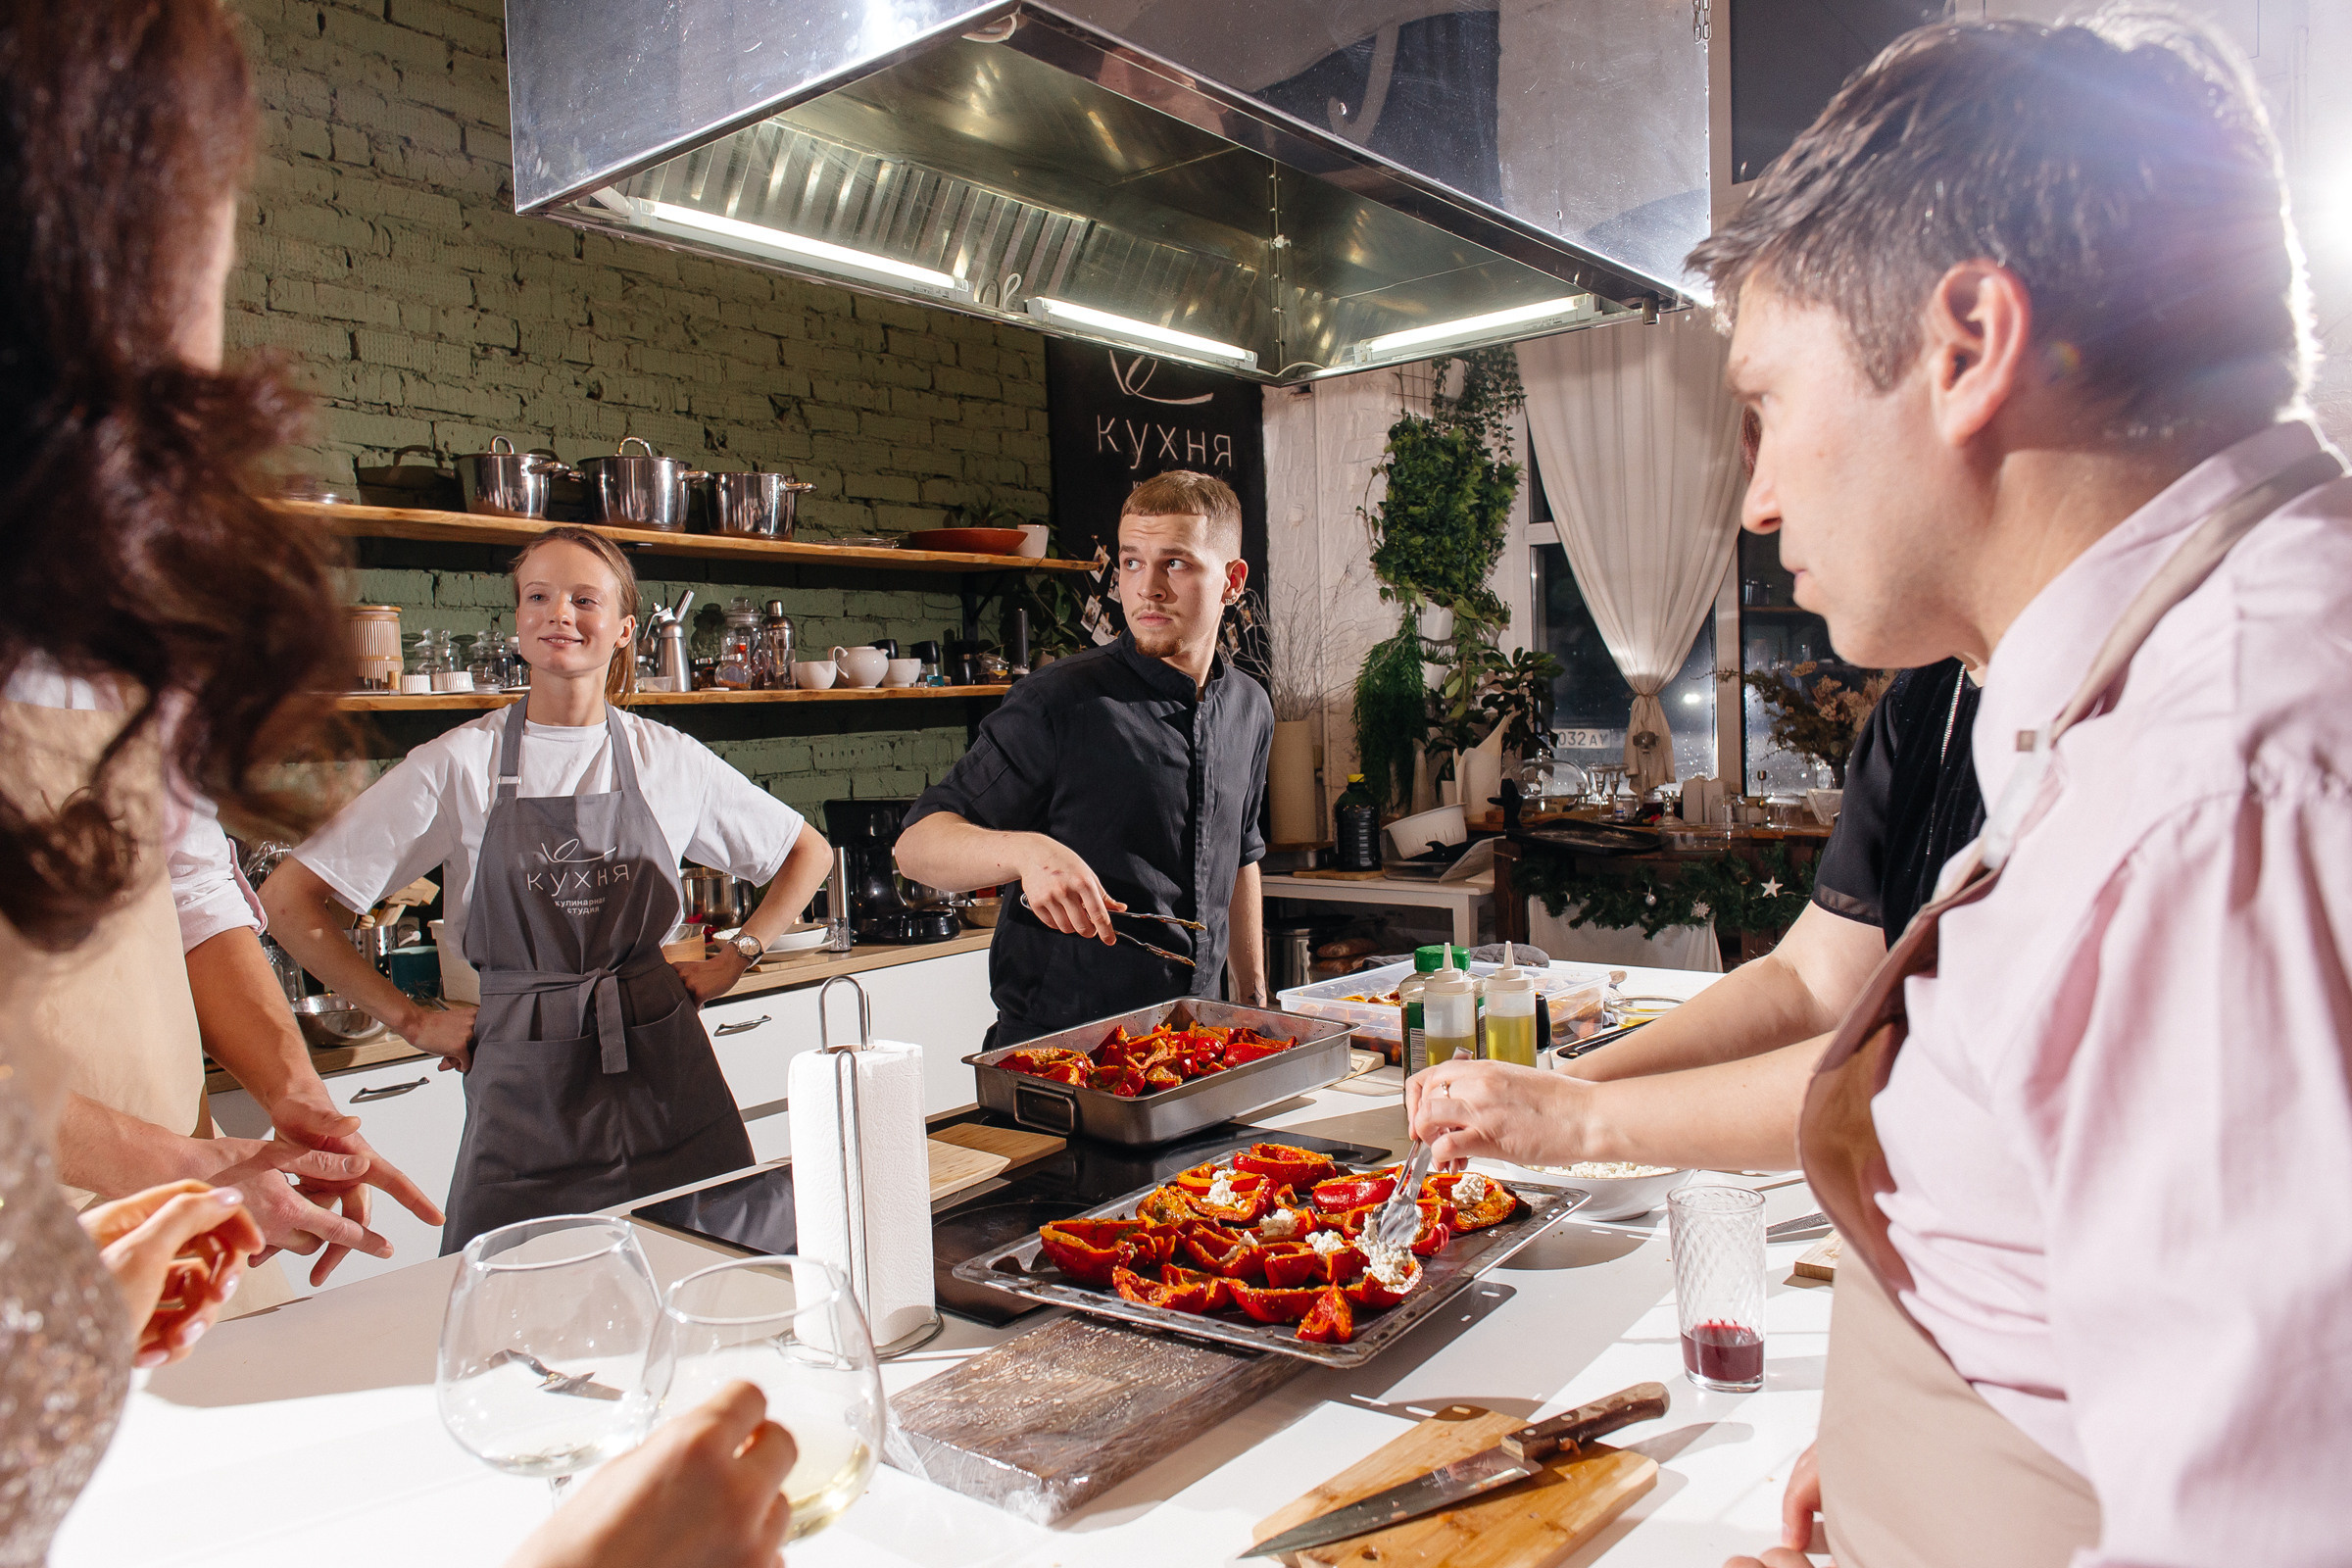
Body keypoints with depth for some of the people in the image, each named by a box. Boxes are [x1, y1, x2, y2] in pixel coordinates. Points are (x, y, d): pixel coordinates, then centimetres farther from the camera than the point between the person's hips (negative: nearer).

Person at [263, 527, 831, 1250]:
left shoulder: (668, 758, 3)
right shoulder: (460, 763, -3)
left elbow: (808, 852, 15)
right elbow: (289, 899, -1)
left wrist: (733, 960, 7)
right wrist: (411, 1019, -1)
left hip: (664, 1081, 2)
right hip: (526, 1091, -1)